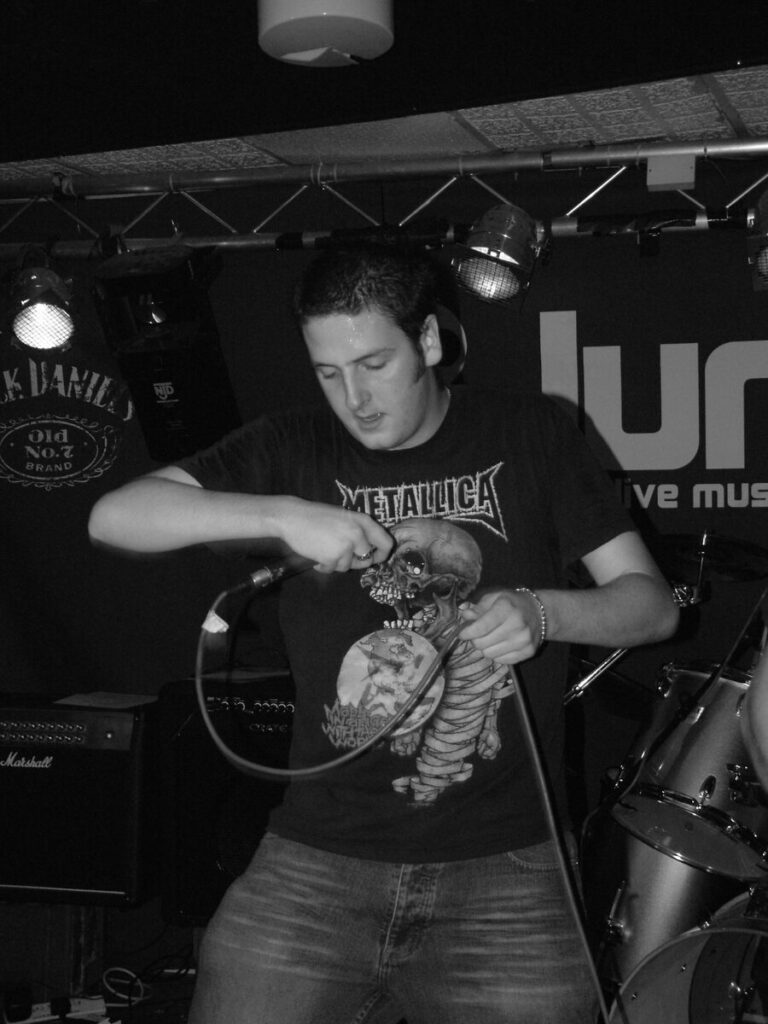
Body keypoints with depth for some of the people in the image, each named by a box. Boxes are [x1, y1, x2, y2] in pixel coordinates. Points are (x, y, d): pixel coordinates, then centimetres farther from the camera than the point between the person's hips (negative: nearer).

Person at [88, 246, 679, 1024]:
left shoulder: (526, 433, 5)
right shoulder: (294, 449, 6)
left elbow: (653, 604, 5)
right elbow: (112, 517, -5)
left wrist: (541, 612, -15)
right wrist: (283, 513, -18)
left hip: (501, 872, -1)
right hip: (312, 867, 1)